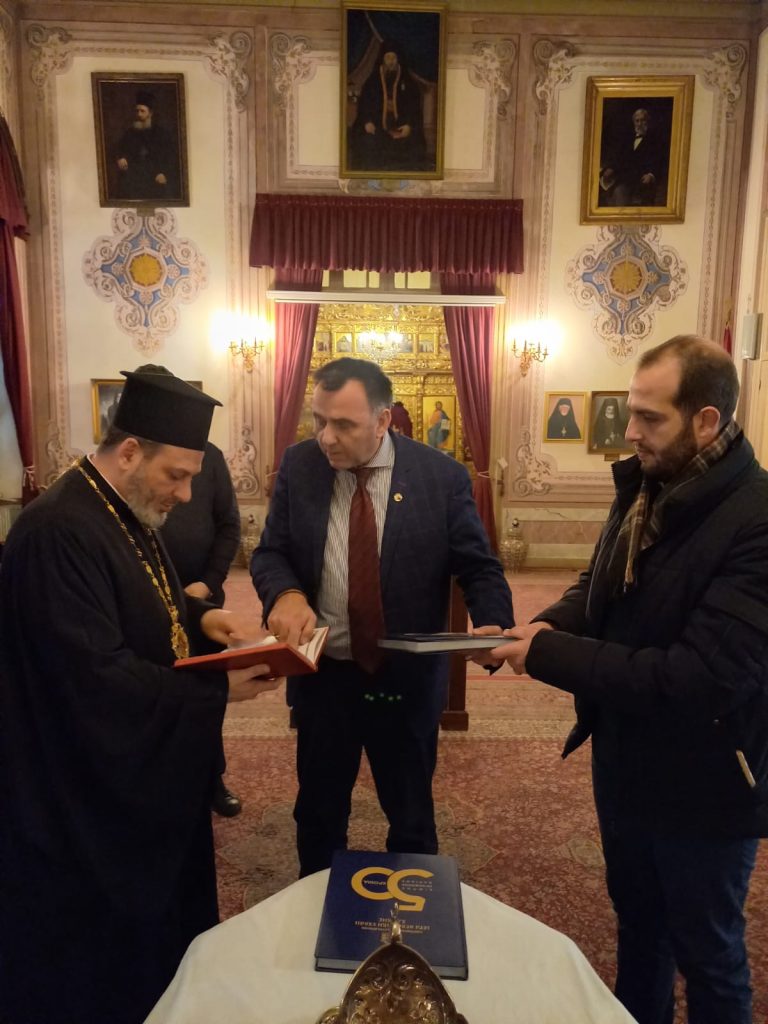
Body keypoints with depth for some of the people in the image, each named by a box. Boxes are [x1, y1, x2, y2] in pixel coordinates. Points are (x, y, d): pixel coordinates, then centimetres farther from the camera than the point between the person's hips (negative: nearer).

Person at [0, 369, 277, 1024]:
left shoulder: (128, 513, 4)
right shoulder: (60, 532, -28)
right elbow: (98, 679, -30)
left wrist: (198, 617, -1)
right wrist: (218, 688, -25)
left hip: (149, 763, 10)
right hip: (93, 783, -9)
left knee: (161, 908, 27)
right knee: (109, 943, 14)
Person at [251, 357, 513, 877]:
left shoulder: (442, 475, -12)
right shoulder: (298, 466, -6)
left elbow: (479, 568, -6)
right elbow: (270, 553, 0)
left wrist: (493, 625, -27)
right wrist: (286, 594, -23)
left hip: (407, 679, -1)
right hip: (321, 674, 2)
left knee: (412, 817, 19)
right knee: (318, 812, 22)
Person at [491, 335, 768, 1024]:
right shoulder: (643, 488, -2)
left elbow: (703, 676, -33)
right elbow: (601, 590, 9)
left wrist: (548, 655, -29)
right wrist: (550, 624, -12)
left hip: (703, 785, -7)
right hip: (624, 761, 7)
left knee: (707, 951, 19)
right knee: (637, 922, 29)